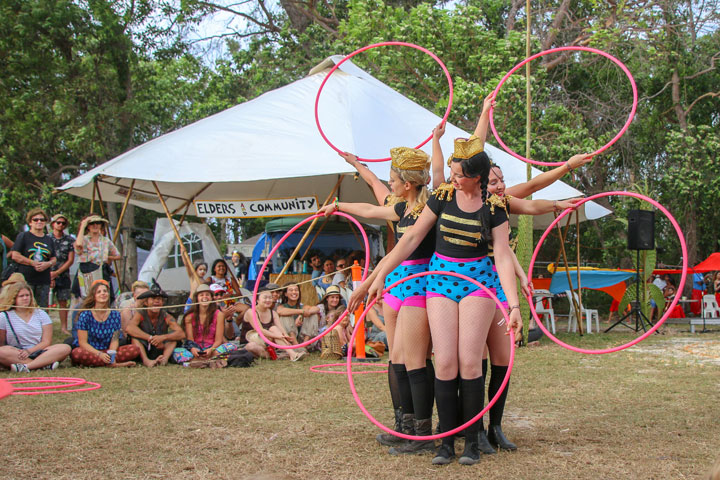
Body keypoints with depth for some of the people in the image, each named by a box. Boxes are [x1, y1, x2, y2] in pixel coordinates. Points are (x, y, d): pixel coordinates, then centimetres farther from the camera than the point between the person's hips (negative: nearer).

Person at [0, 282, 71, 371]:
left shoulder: (41, 314, 12)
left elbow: (46, 341, 4)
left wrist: (29, 351, -15)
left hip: (38, 352, 2)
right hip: (15, 354, -2)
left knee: (65, 348, -24)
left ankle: (26, 366, -40)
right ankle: (45, 364, -38)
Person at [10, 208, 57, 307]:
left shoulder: (49, 239, 17)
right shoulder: (23, 236, 4)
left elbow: (54, 259, 16)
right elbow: (15, 256, -4)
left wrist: (48, 264, -7)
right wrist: (33, 263, -11)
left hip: (44, 281, 4)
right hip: (26, 279, -4)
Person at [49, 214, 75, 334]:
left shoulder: (69, 240, 5)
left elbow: (70, 260, 2)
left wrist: (56, 273, -7)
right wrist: (49, 276, -6)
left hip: (63, 275, 1)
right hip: (48, 274, -1)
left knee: (63, 302, 3)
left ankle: (64, 327, 9)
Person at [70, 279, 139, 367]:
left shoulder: (115, 314, 3)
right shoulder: (85, 315, -7)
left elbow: (115, 340, 0)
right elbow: (82, 342, -10)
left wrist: (111, 354, -22)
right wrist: (99, 354, -25)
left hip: (107, 351, 3)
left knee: (135, 349, -18)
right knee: (76, 353, -39)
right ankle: (118, 365, -30)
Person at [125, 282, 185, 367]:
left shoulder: (166, 317, -6)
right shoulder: (141, 314, -8)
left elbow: (182, 334, -20)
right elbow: (129, 328, -30)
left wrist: (163, 337, -36)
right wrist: (151, 338, -34)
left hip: (160, 352, 1)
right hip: (143, 351, -1)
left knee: (173, 334, -16)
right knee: (134, 333, -23)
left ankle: (165, 358, -38)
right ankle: (145, 360, -41)